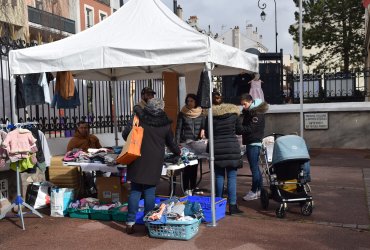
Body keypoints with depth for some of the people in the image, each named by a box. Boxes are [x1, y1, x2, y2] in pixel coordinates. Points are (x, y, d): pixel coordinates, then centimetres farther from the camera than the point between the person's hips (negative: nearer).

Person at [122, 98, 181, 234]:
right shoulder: (165, 124, 4)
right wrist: (178, 152, 35)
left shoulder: (139, 119, 0)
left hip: (138, 161, 0)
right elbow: (171, 143, 15)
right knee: (150, 192, 7)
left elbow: (125, 134, -3)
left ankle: (130, 222, 7)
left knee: (135, 191, 7)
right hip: (155, 163, 0)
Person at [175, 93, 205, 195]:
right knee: (187, 166, -5)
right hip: (185, 143, -2)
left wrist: (203, 130, -13)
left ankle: (193, 187, 16)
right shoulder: (182, 113, 0)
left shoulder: (201, 113, 7)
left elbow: (204, 126, 11)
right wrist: (177, 143, -7)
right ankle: (187, 189, 1)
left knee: (195, 166, 7)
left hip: (197, 143, 3)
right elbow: (178, 129, -1)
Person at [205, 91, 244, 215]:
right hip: (232, 147, 0)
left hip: (217, 148, 1)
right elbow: (239, 130, 9)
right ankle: (232, 206, 3)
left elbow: (207, 134, 4)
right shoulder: (233, 113, 1)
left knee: (219, 176, 10)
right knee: (232, 177, 2)